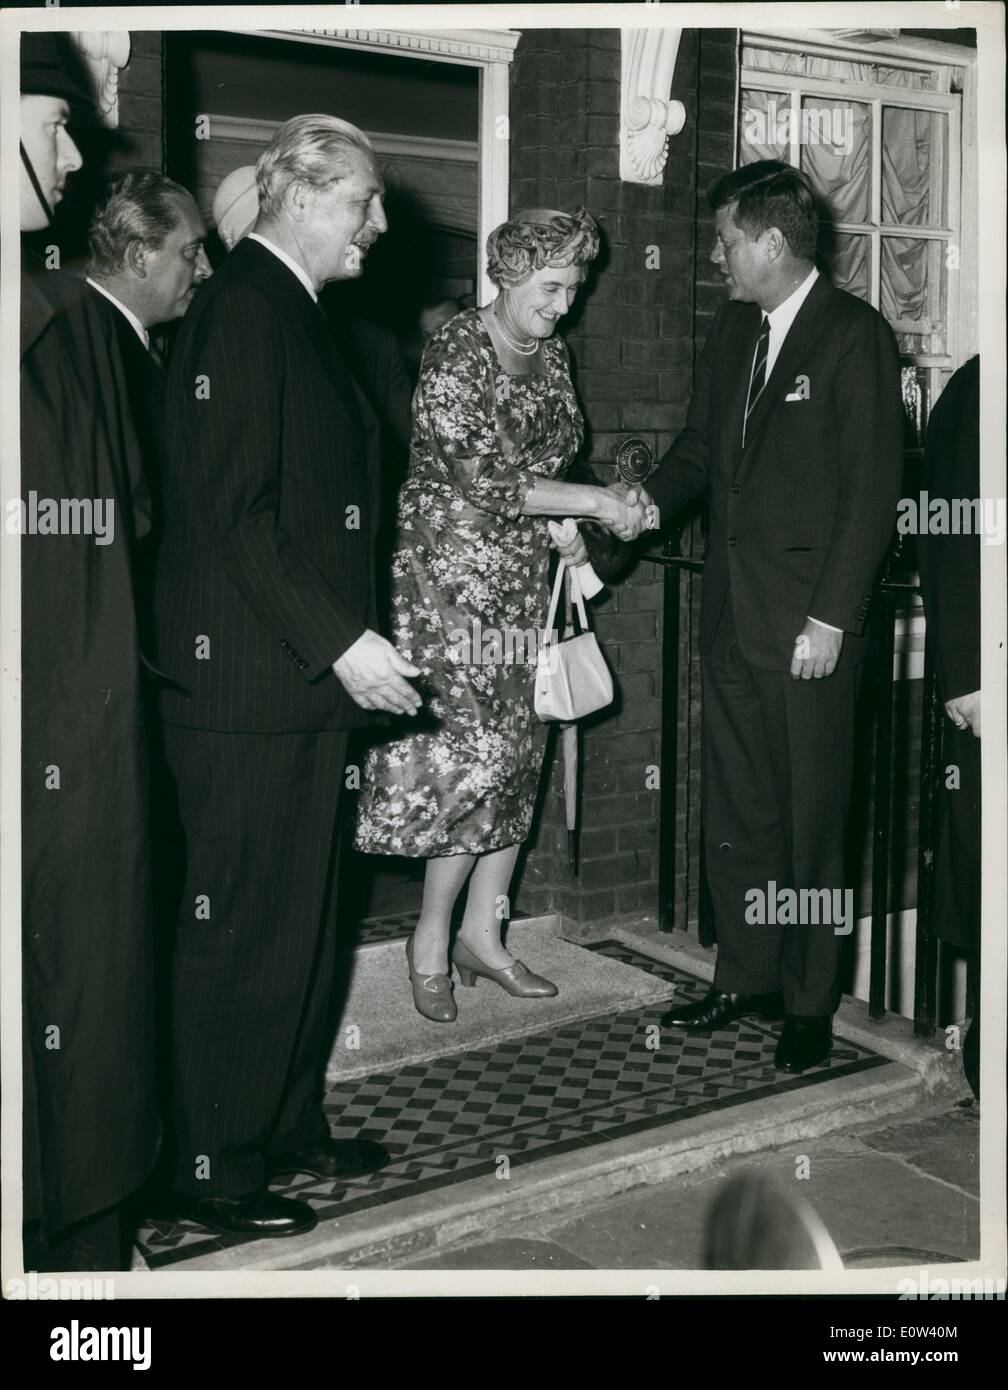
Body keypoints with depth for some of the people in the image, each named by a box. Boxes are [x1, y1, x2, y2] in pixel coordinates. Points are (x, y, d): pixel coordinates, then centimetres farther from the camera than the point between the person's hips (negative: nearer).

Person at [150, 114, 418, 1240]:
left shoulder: (295, 312, 18)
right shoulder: (241, 306, -13)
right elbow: (232, 509, -20)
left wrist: (351, 639, 17)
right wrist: (338, 640, -19)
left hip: (305, 680, 10)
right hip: (245, 685, -10)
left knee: (302, 921, 16)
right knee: (239, 927, -1)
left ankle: (288, 1128, 30)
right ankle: (212, 1171, 12)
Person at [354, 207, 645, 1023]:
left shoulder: (552, 356, 12)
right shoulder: (455, 354, -13)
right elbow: (483, 479, -20)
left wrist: (565, 527, 6)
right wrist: (595, 504, -18)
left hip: (526, 574, 8)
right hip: (451, 572, -8)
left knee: (520, 749, 6)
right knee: (477, 750, -11)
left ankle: (483, 933, 16)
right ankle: (431, 942, 4)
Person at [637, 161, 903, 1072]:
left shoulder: (855, 336, -8)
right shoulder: (734, 329, 13)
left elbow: (873, 488, -11)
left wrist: (832, 618, -15)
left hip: (809, 623, -7)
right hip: (732, 613, 7)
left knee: (811, 818, 3)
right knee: (736, 812, 12)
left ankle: (809, 1003, 15)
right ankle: (744, 978, 26)